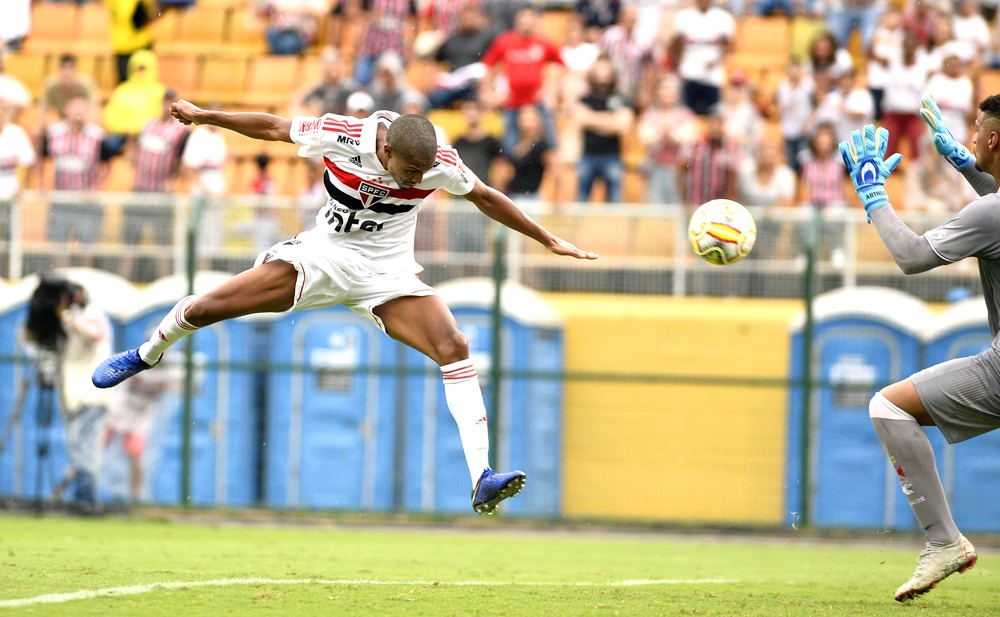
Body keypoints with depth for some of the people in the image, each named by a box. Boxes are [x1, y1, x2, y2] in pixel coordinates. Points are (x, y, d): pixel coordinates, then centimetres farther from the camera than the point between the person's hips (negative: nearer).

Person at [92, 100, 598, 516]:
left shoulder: (439, 164, -18)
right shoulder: (339, 136, -21)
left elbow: (485, 198, 0)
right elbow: (274, 128, -4)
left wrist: (549, 241, 6)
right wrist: (206, 116, 4)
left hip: (386, 273, 0)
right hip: (321, 254, 0)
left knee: (455, 348, -22)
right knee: (206, 308, -7)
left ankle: (481, 480, -24)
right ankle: (147, 354, 29)